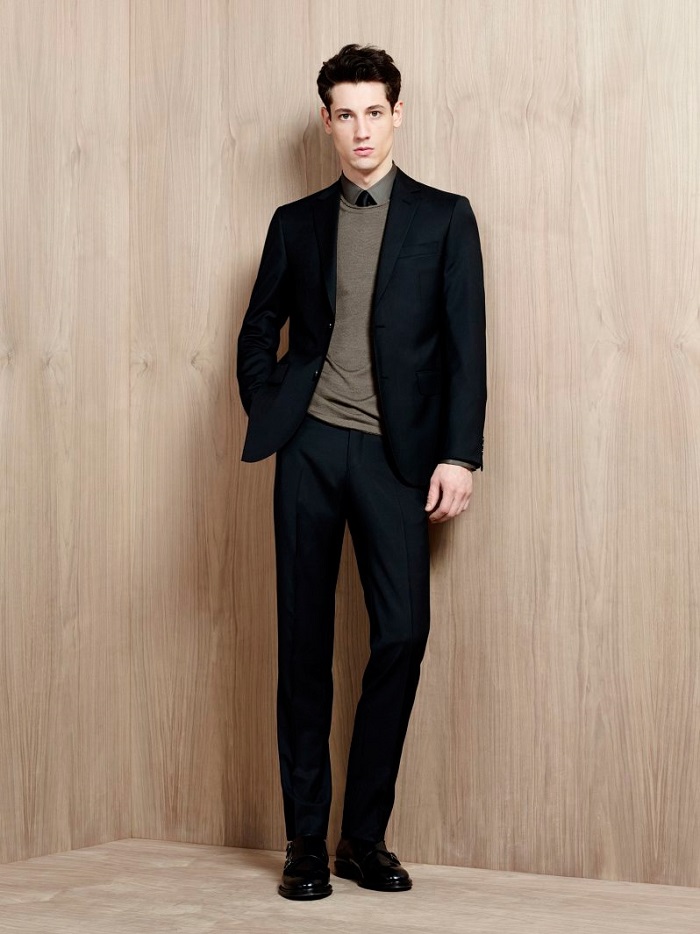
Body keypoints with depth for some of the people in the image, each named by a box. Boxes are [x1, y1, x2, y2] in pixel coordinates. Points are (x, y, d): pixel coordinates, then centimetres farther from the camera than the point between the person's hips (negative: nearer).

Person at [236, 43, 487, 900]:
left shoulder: (444, 219, 6)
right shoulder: (296, 224, 13)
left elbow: (466, 346, 1)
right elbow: (258, 333, 19)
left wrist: (459, 455, -7)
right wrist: (267, 416, 5)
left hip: (396, 454, -1)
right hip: (310, 445, 2)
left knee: (402, 635, -8)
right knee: (304, 640, 3)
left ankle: (365, 835, 8)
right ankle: (306, 838, 12)